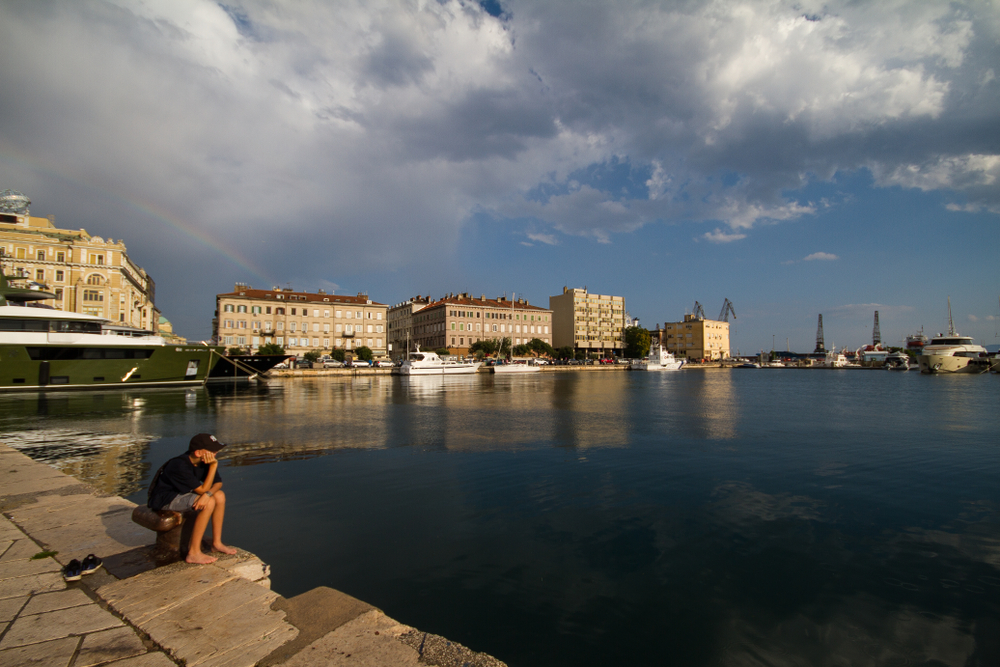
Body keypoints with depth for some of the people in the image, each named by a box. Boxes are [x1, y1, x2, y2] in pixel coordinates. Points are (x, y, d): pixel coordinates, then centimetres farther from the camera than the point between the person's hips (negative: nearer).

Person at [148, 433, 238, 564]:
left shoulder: (204, 461, -7)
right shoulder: (180, 466, -30)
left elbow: (218, 483, -4)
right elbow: (202, 489, -26)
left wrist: (208, 494, -26)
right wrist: (213, 466, -31)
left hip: (183, 493, 8)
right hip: (165, 500, -8)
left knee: (220, 495, -8)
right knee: (209, 503, -28)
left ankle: (216, 543, 3)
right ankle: (193, 553, -20)